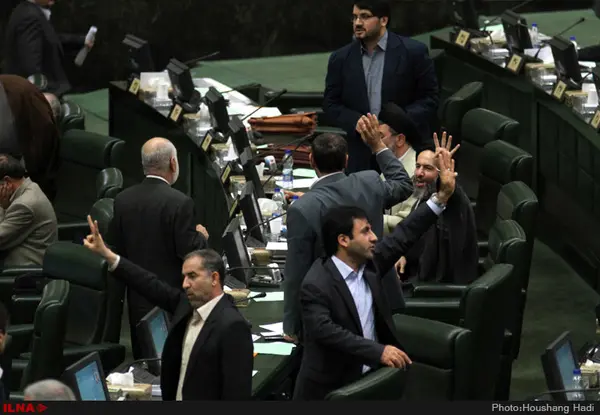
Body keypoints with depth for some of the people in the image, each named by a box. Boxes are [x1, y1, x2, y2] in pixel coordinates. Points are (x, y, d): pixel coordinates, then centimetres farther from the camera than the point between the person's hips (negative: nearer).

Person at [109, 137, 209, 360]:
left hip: (137, 298, 5)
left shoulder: (123, 199, 0)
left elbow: (114, 248, 5)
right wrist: (201, 237, 3)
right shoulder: (180, 203, -18)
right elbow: (189, 252, -16)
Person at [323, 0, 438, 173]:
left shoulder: (413, 52, -2)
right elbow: (331, 103, 9)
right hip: (361, 156, 2)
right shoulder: (341, 59, 7)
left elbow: (429, 99, -1)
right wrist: (357, 122, -11)